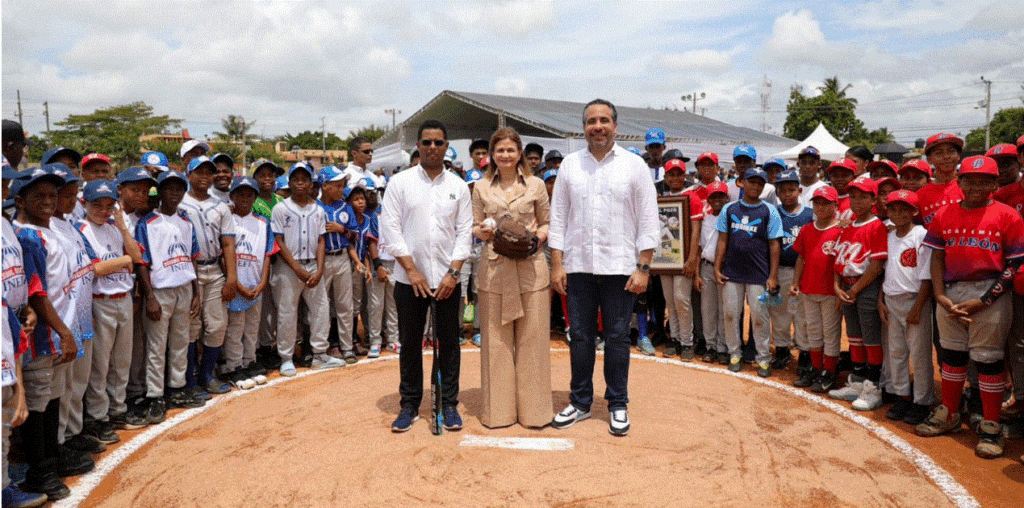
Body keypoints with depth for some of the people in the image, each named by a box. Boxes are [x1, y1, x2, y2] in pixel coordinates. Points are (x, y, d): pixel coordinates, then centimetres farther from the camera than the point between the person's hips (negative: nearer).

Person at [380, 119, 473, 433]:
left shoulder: (458, 186, 6)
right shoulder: (400, 183, 2)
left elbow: (465, 231, 3)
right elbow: (390, 227, -2)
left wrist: (453, 272, -7)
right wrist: (412, 269, -9)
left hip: (447, 278, 1)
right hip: (409, 278, -1)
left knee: (449, 342, 6)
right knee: (410, 342, 7)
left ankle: (449, 404, 19)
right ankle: (409, 405, 21)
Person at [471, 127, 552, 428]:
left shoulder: (535, 185, 6)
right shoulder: (481, 188, 9)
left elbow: (547, 222, 11)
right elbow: (475, 228, 12)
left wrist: (537, 237, -9)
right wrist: (483, 232, -10)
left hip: (530, 267, -1)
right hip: (493, 268, 1)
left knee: (532, 338, 2)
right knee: (495, 339, 4)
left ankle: (533, 409, 15)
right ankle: (498, 409, 17)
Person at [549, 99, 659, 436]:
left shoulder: (634, 166, 1)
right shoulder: (570, 165, 7)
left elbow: (648, 221, 0)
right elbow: (558, 218, 7)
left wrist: (643, 268, -6)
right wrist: (557, 264, 0)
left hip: (619, 266, -2)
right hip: (578, 266, 2)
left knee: (617, 337, 6)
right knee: (580, 336, 8)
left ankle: (618, 405, 20)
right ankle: (580, 402, 22)